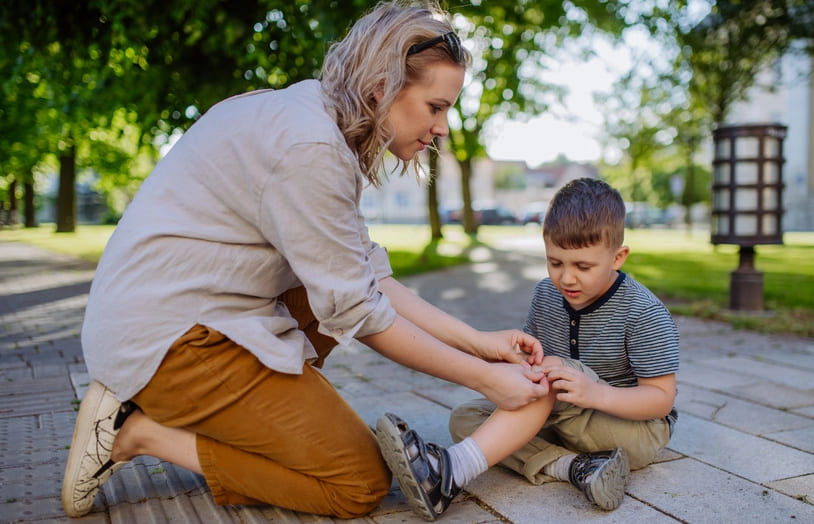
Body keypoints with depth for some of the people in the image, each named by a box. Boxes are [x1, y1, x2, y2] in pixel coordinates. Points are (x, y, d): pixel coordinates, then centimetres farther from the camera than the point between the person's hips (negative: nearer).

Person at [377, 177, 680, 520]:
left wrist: (597, 394, -35)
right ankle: (572, 467, -31)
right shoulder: (546, 295, 0)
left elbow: (662, 398, -17)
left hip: (639, 430, -6)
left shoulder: (645, 314, -17)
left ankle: (450, 472, -46)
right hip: (566, 424, 7)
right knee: (465, 417, -11)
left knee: (554, 369, -33)